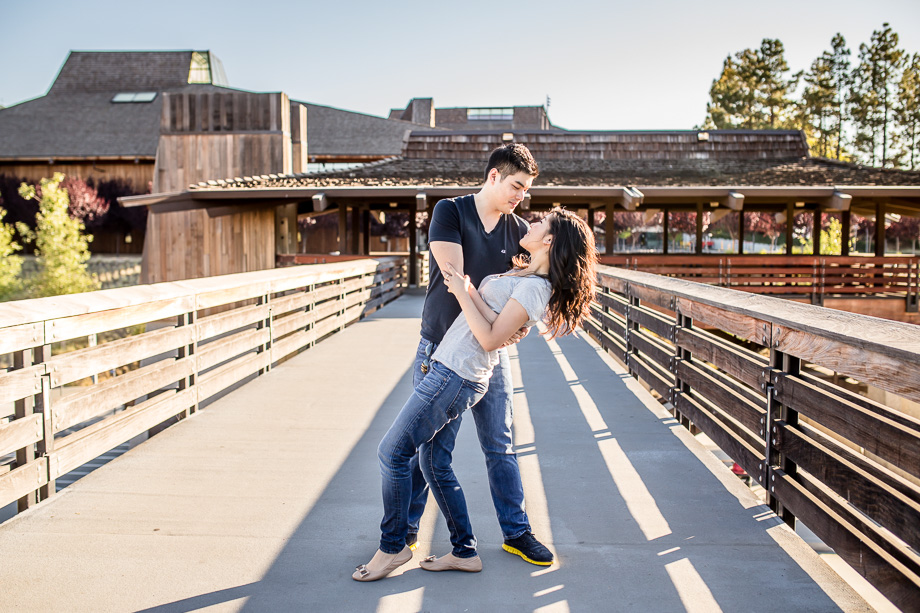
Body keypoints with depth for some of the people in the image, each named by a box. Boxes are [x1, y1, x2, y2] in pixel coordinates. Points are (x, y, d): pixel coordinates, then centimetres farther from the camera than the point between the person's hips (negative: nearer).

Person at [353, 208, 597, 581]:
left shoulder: (534, 287, -15)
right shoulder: (521, 274, 13)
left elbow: (490, 338, -19)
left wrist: (463, 292, -15)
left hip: (457, 377, -10)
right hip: (448, 369, 10)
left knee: (392, 453, -4)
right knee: (434, 462, 12)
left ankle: (393, 547, 11)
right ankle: (464, 552, 22)